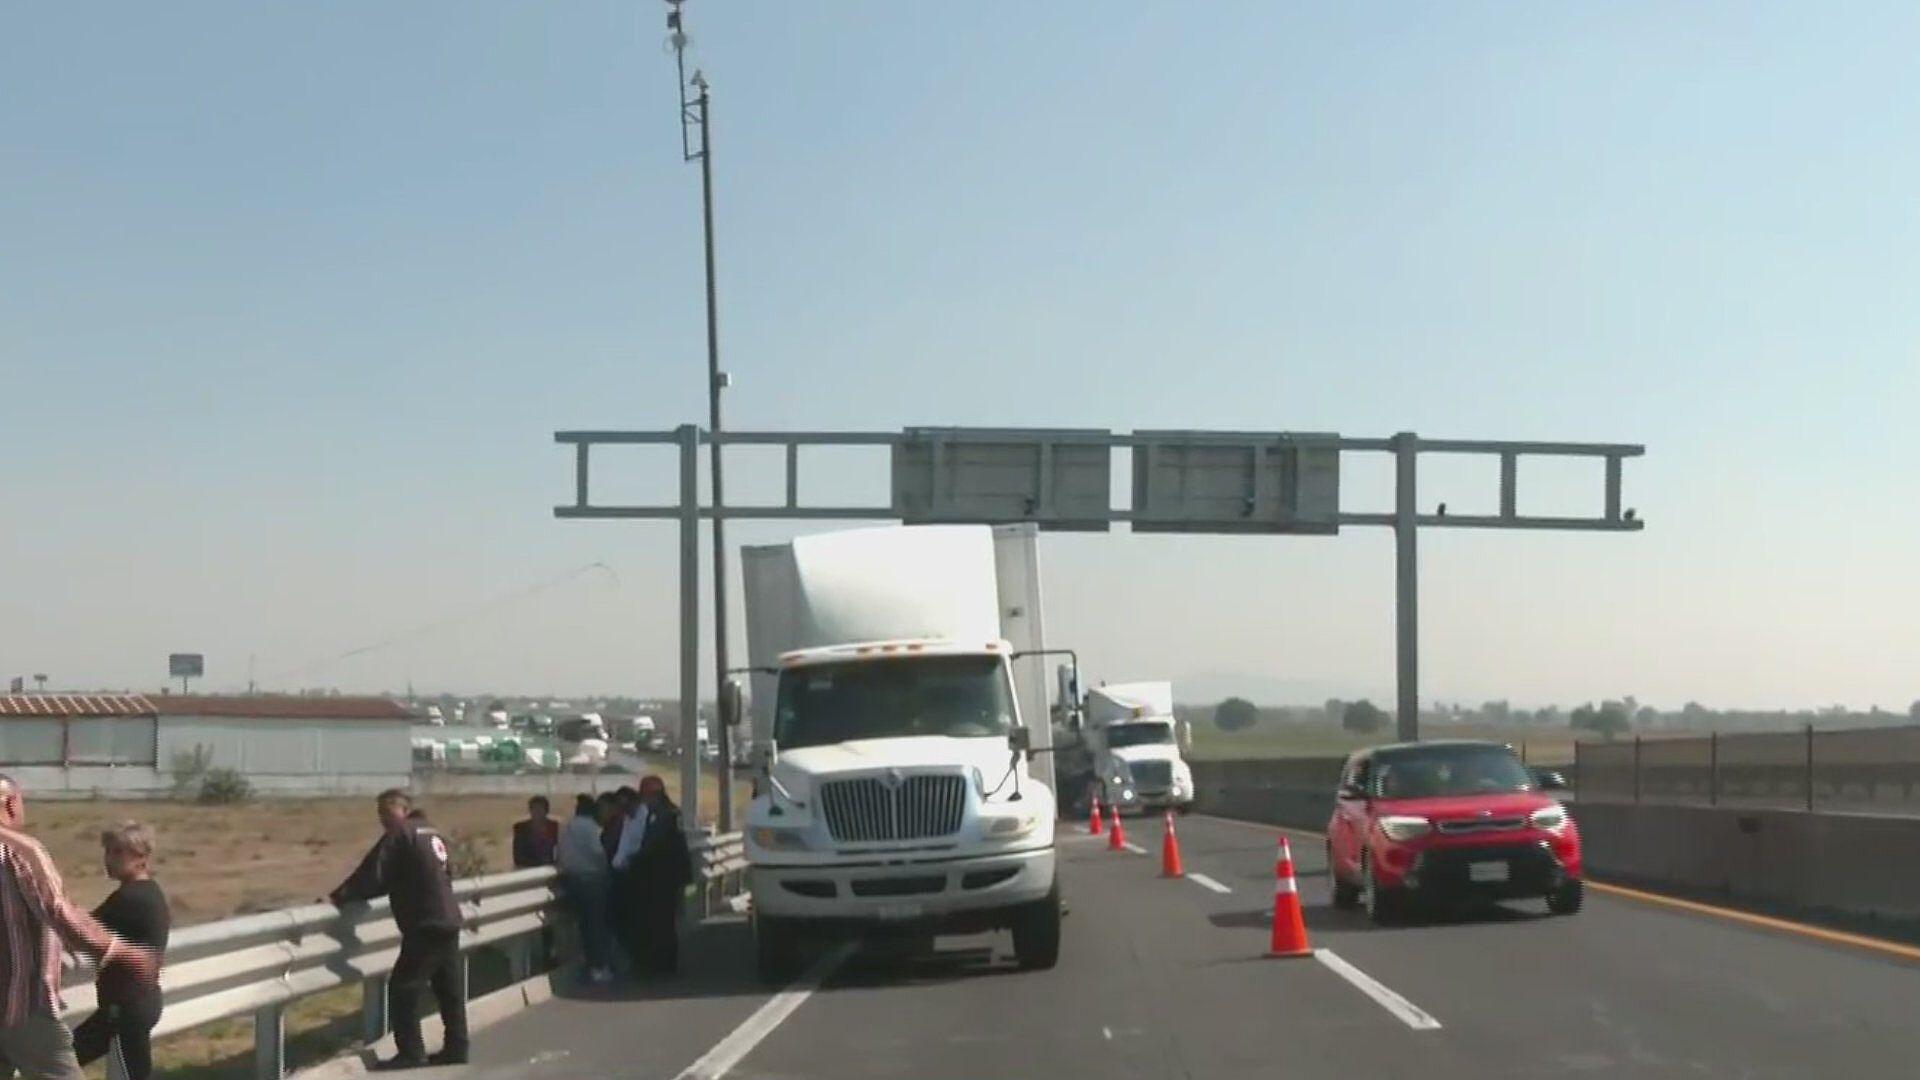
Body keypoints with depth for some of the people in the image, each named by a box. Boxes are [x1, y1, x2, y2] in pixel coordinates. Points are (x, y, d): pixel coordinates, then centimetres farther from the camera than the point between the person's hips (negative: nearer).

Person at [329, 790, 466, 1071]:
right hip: (448, 921, 9)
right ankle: (456, 1048, 19)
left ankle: (411, 1054, -3)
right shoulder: (430, 831, 17)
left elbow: (371, 873, -13)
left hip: (425, 925, -9)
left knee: (402, 988, -4)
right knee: (449, 988, 14)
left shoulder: (400, 834, -9)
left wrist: (339, 896, -4)